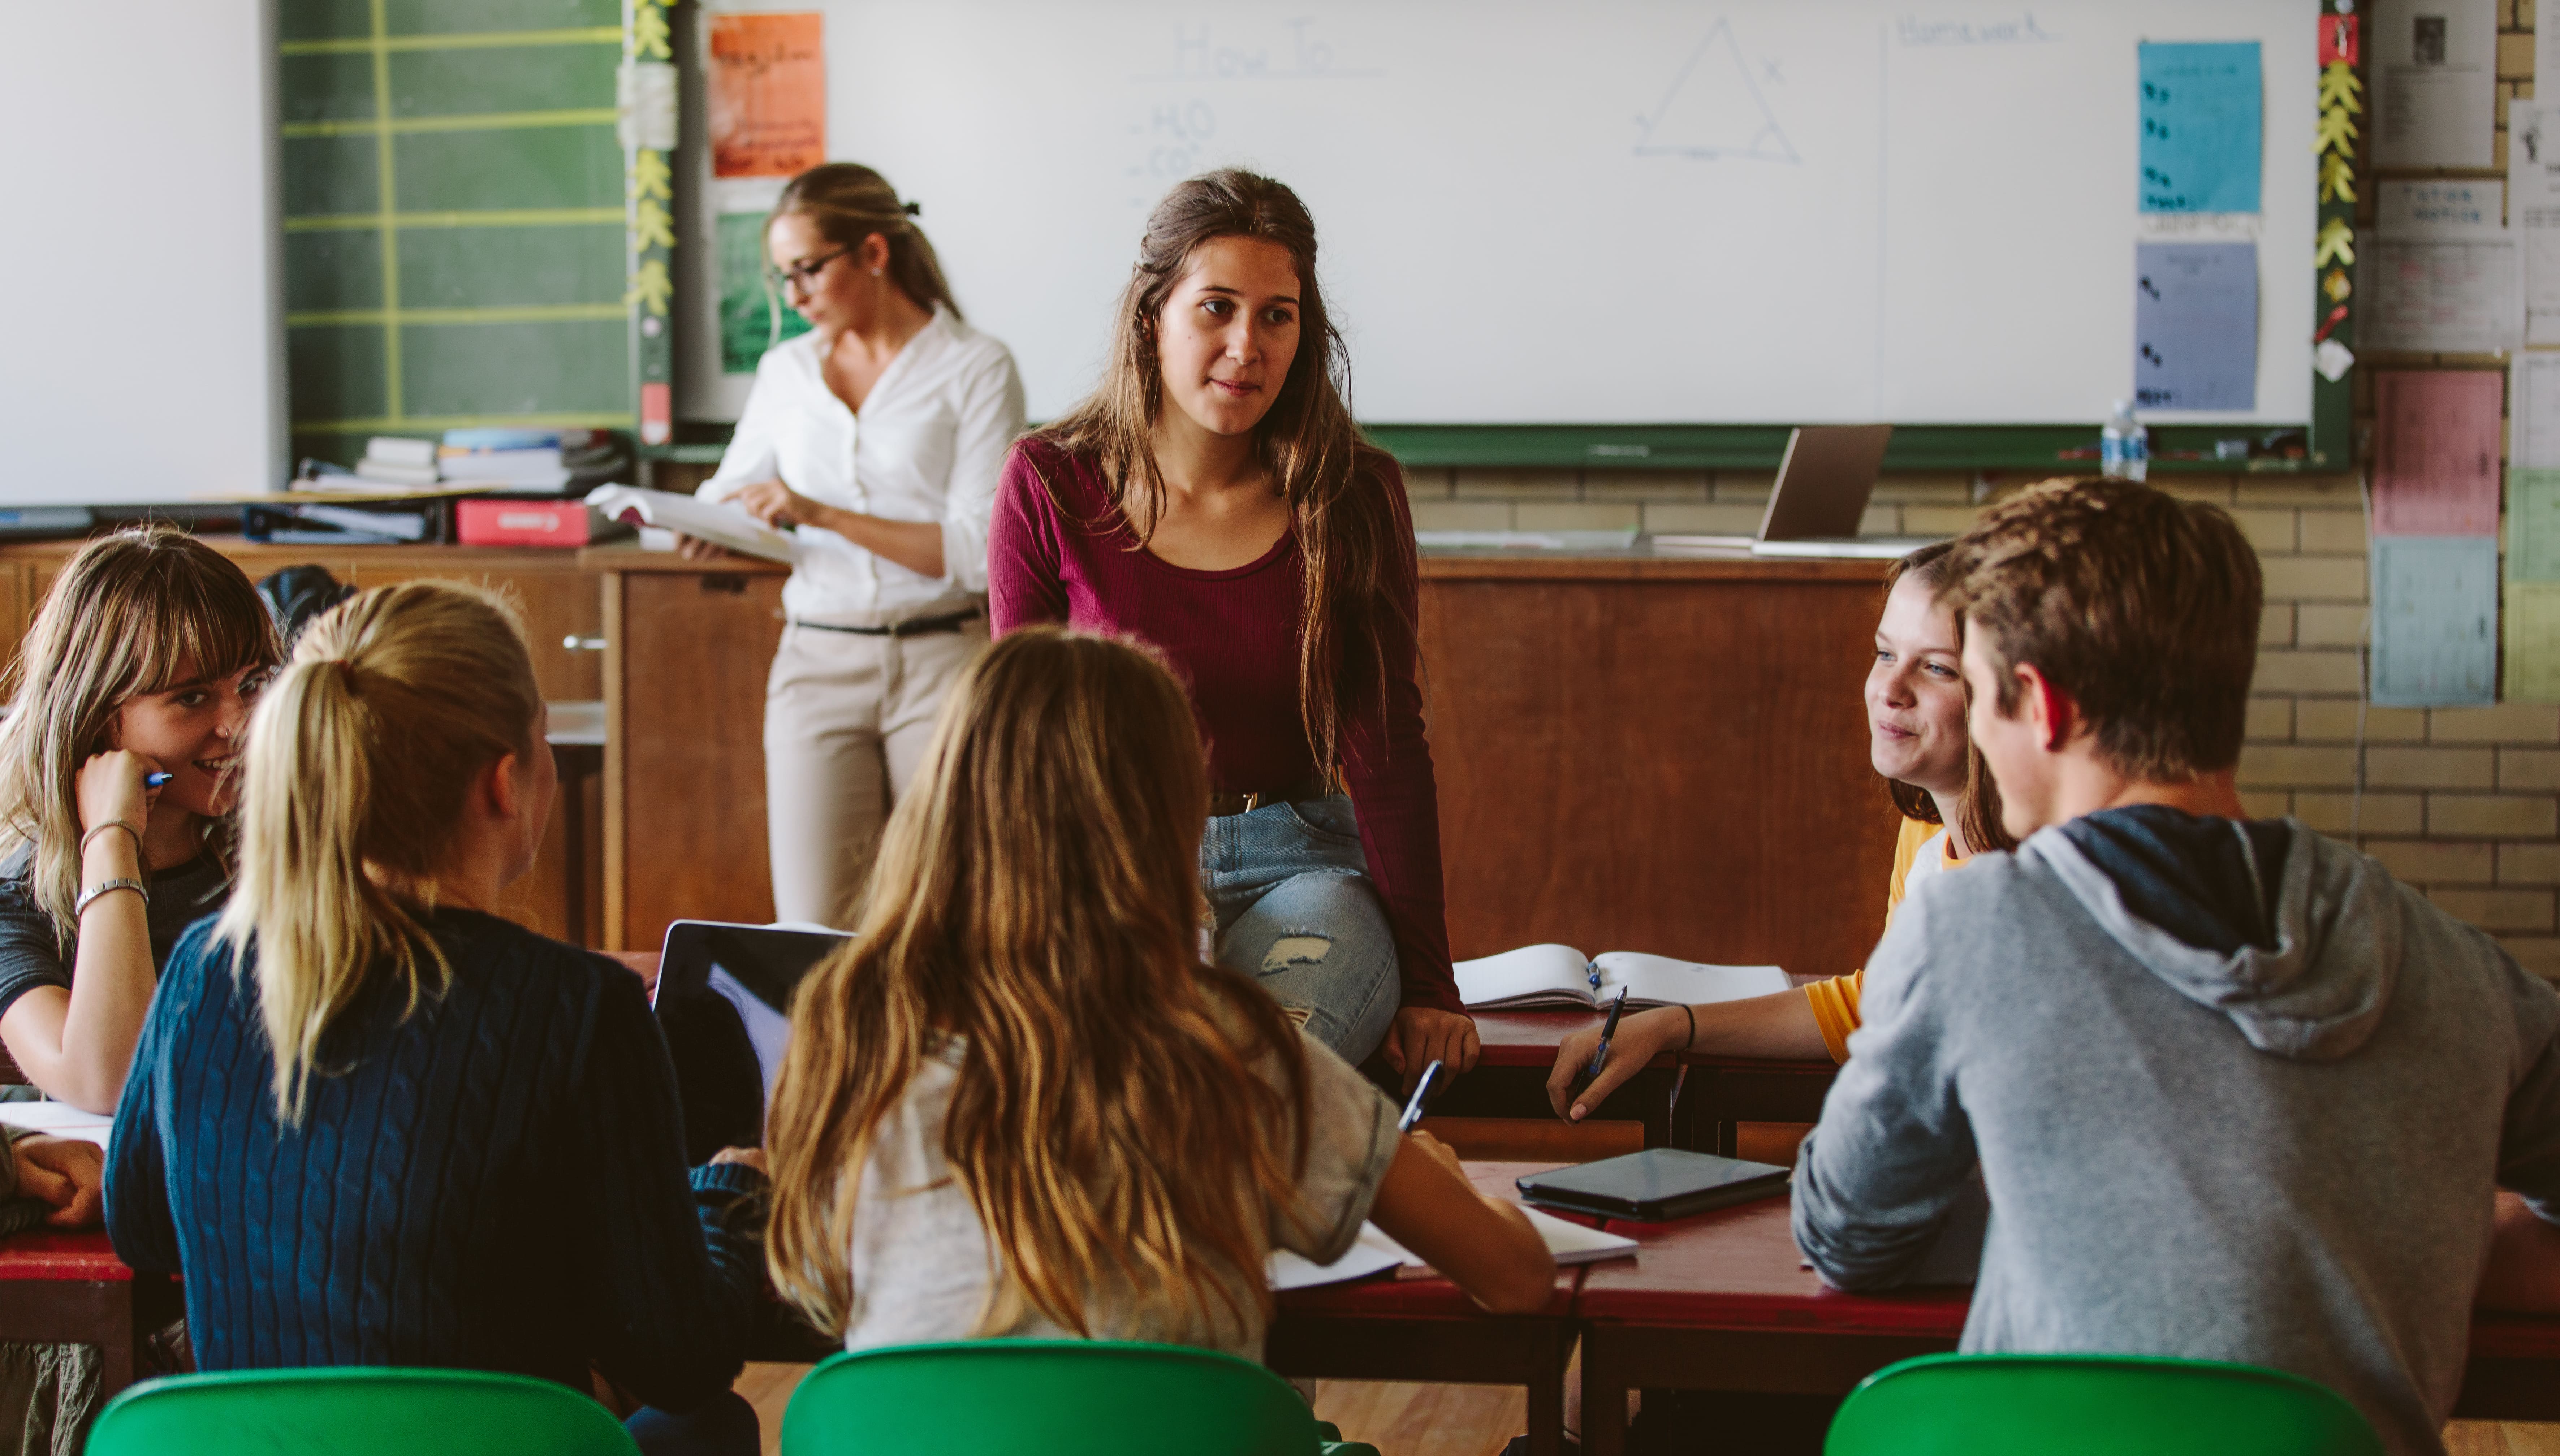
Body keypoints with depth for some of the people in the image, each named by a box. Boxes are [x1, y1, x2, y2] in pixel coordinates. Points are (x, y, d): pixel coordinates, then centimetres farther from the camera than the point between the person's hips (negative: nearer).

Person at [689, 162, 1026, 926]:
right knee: (809, 925, -5)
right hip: (818, 661, 4)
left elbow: (980, 551, -11)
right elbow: (732, 490, 21)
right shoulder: (787, 370, 12)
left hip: (941, 661, -3)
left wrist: (823, 514, -16)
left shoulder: (976, 368, -3)